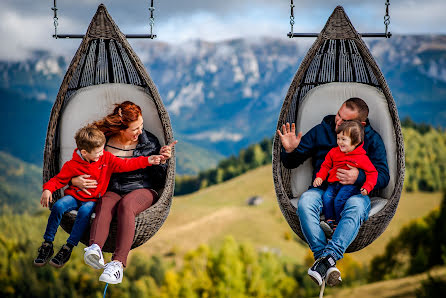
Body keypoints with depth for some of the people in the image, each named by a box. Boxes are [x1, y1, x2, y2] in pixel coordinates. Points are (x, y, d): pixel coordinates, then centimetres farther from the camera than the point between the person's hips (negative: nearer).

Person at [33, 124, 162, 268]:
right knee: (58, 206, -29)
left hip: (92, 200, 0)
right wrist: (47, 189, -17)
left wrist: (147, 161, -11)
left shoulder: (106, 158, 0)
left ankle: (68, 248, -28)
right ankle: (47, 244, -17)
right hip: (74, 196, 0)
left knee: (85, 211, -35)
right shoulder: (72, 165, -5)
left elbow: (125, 165, -1)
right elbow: (58, 180, 3)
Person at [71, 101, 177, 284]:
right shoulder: (103, 143, 2)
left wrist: (162, 161, -10)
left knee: (126, 205, -36)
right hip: (112, 191, 1)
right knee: (104, 205, -35)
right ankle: (95, 248, -62)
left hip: (142, 190, -1)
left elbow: (159, 182, 8)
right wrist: (75, 180, -11)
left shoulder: (149, 142, 4)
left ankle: (118, 263, -53)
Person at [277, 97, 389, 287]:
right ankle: (328, 264, -43)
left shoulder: (372, 139, 8)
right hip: (322, 189, 1)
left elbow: (383, 176, 1)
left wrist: (359, 177, -19)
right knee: (305, 201, -34)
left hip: (354, 192, -1)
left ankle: (327, 257, -50)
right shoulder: (320, 131, 10)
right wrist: (290, 151, -11)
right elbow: (291, 163, 14)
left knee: (357, 205, -38)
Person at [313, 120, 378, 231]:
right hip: (334, 183, 5)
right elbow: (326, 165, 22)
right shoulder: (334, 152, 13)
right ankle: (329, 221, -10)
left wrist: (367, 187, -14)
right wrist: (319, 177, 5)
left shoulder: (362, 158, -3)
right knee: (326, 197, -22)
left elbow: (372, 173, 0)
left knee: (339, 200, -27)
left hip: (350, 185, -5)